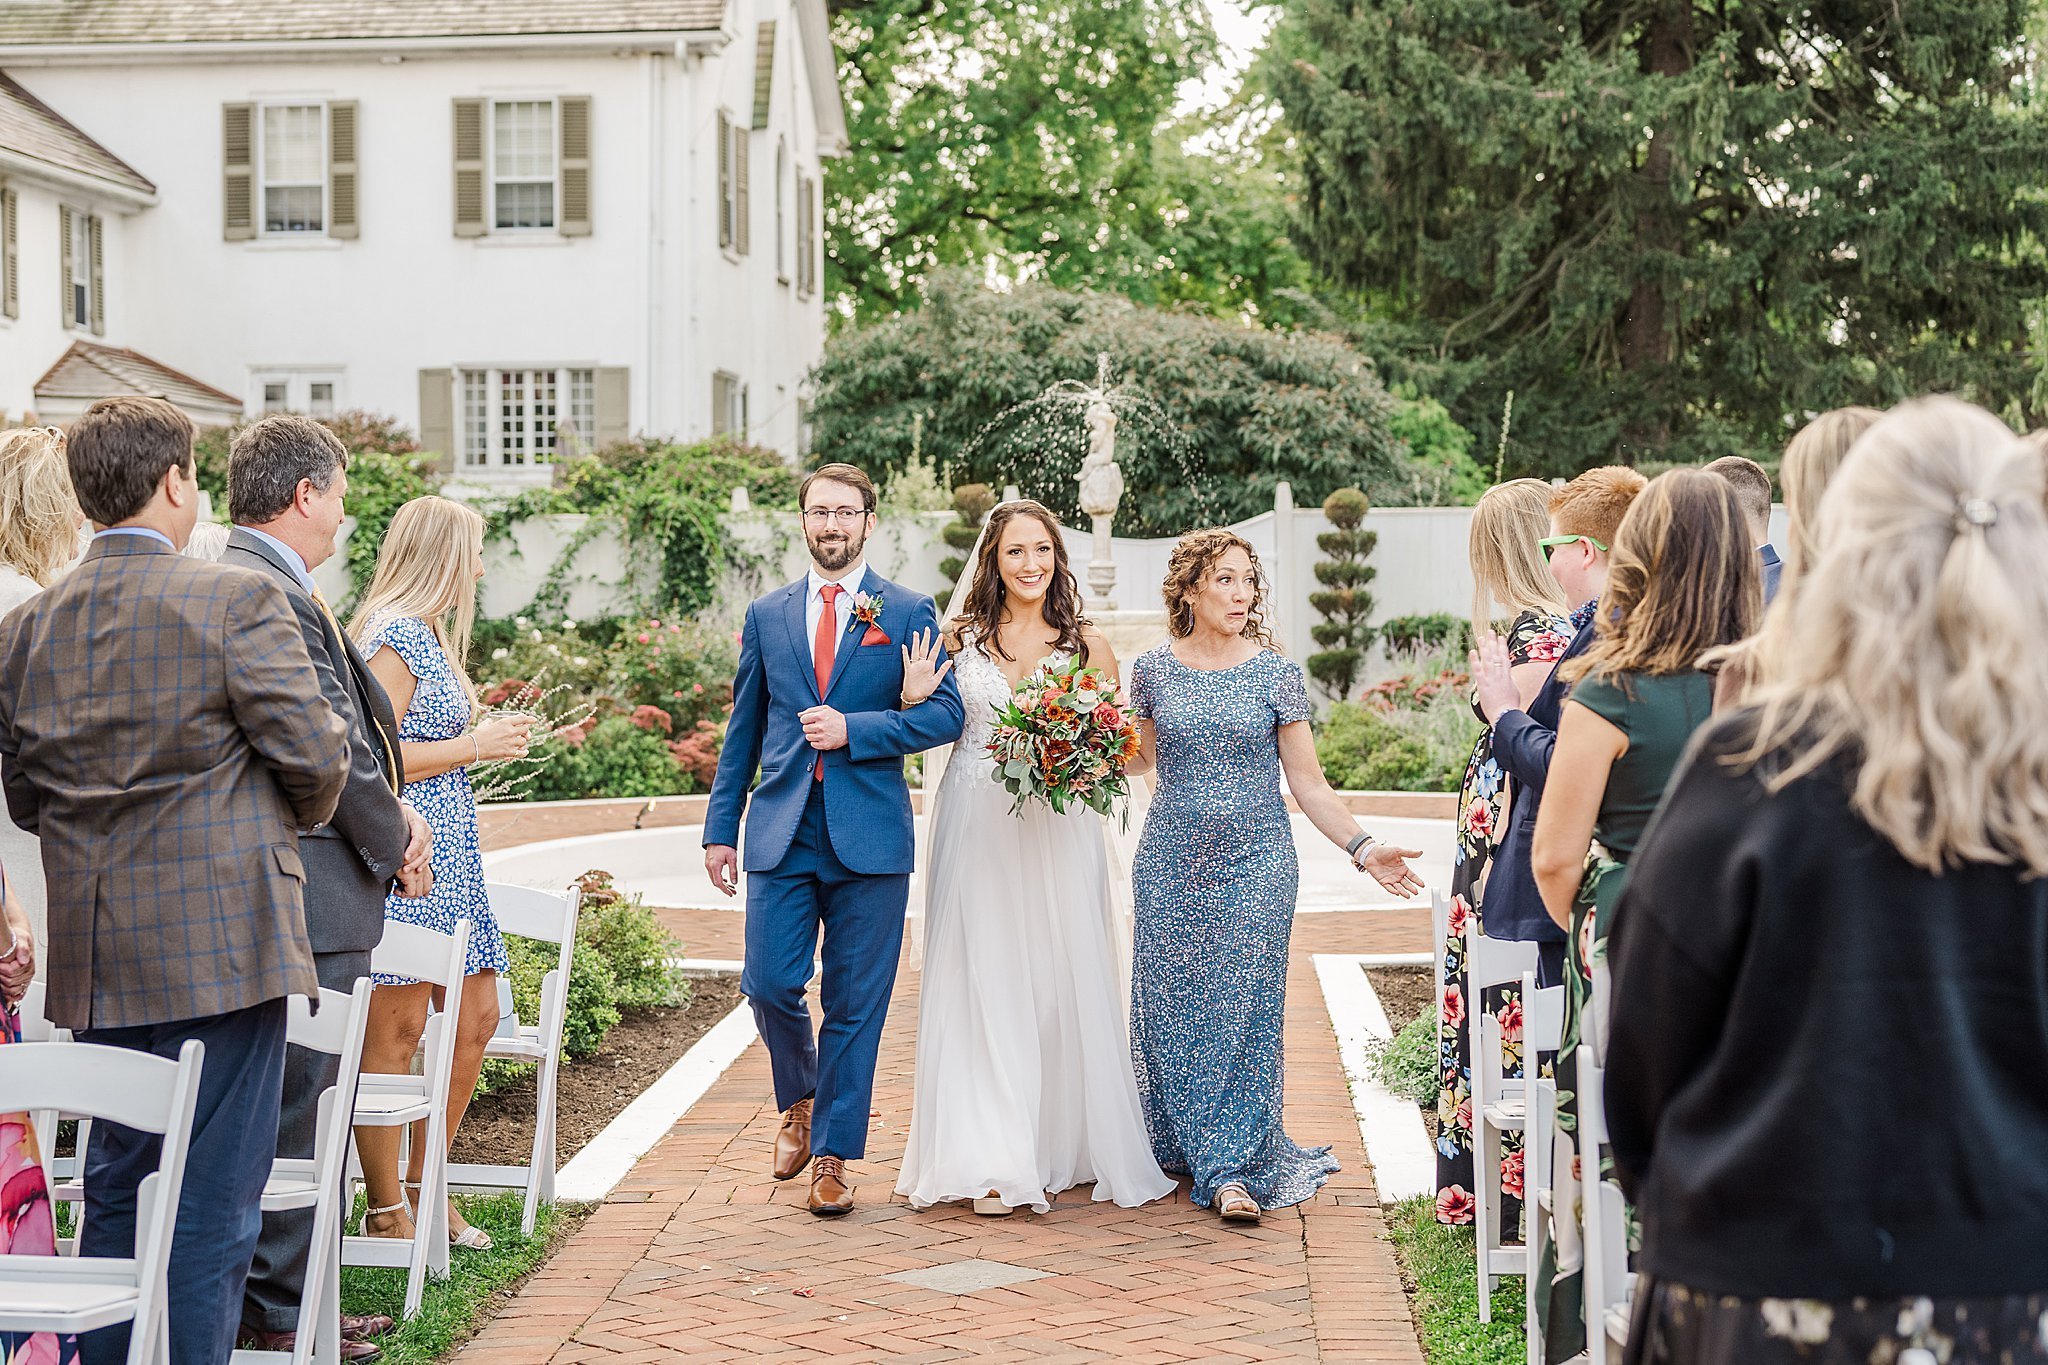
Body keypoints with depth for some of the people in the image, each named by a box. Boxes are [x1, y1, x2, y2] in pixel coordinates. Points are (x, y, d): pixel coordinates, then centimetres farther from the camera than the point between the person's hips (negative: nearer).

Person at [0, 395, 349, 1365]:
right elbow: (315, 756, -12)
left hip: (96, 957, 6)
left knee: (116, 1192, 18)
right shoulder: (237, 601, -12)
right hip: (220, 943, -6)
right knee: (212, 1203, 1)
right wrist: (292, 820, 9)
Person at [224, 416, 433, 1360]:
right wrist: (395, 845, -3)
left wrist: (391, 813, 3)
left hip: (293, 893, 11)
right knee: (296, 1107, -2)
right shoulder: (263, 593, -18)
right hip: (306, 897, -11)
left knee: (295, 1101, 16)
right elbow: (328, 747, -17)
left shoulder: (253, 583, 15)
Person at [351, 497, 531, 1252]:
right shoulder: (395, 635, -13)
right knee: (395, 1032, -4)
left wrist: (494, 736, 17)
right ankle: (385, 1210, 3)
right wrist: (476, 746, -12)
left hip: (446, 858, 11)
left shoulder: (428, 636, 19)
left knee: (475, 1017, 11)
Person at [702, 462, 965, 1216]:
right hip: (782, 833, 2)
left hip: (869, 836, -2)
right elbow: (743, 729, 14)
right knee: (769, 984, -3)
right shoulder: (767, 615, 12)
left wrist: (853, 728, -14)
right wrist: (721, 828, 9)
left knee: (856, 1005, 2)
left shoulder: (910, 612, 4)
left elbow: (945, 714, -3)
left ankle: (833, 1154, 13)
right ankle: (799, 1099, 26)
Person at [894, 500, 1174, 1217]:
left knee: (1058, 982, 2)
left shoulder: (1088, 645, 5)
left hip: (1058, 830, 0)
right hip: (977, 828, 0)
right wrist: (914, 699, -6)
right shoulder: (962, 639, 6)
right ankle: (993, 1161, 2)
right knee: (983, 982, -2)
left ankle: (1057, 1148, 14)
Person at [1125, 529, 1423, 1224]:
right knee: (1172, 1008, 5)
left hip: (1255, 864, -2)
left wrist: (1363, 847, -10)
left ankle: (1234, 1168, 0)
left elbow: (1308, 783, 0)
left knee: (1243, 1008, -4)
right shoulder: (1154, 670, 2)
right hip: (1172, 863, 2)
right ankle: (1183, 1148, 22)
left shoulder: (1276, 674, -2)